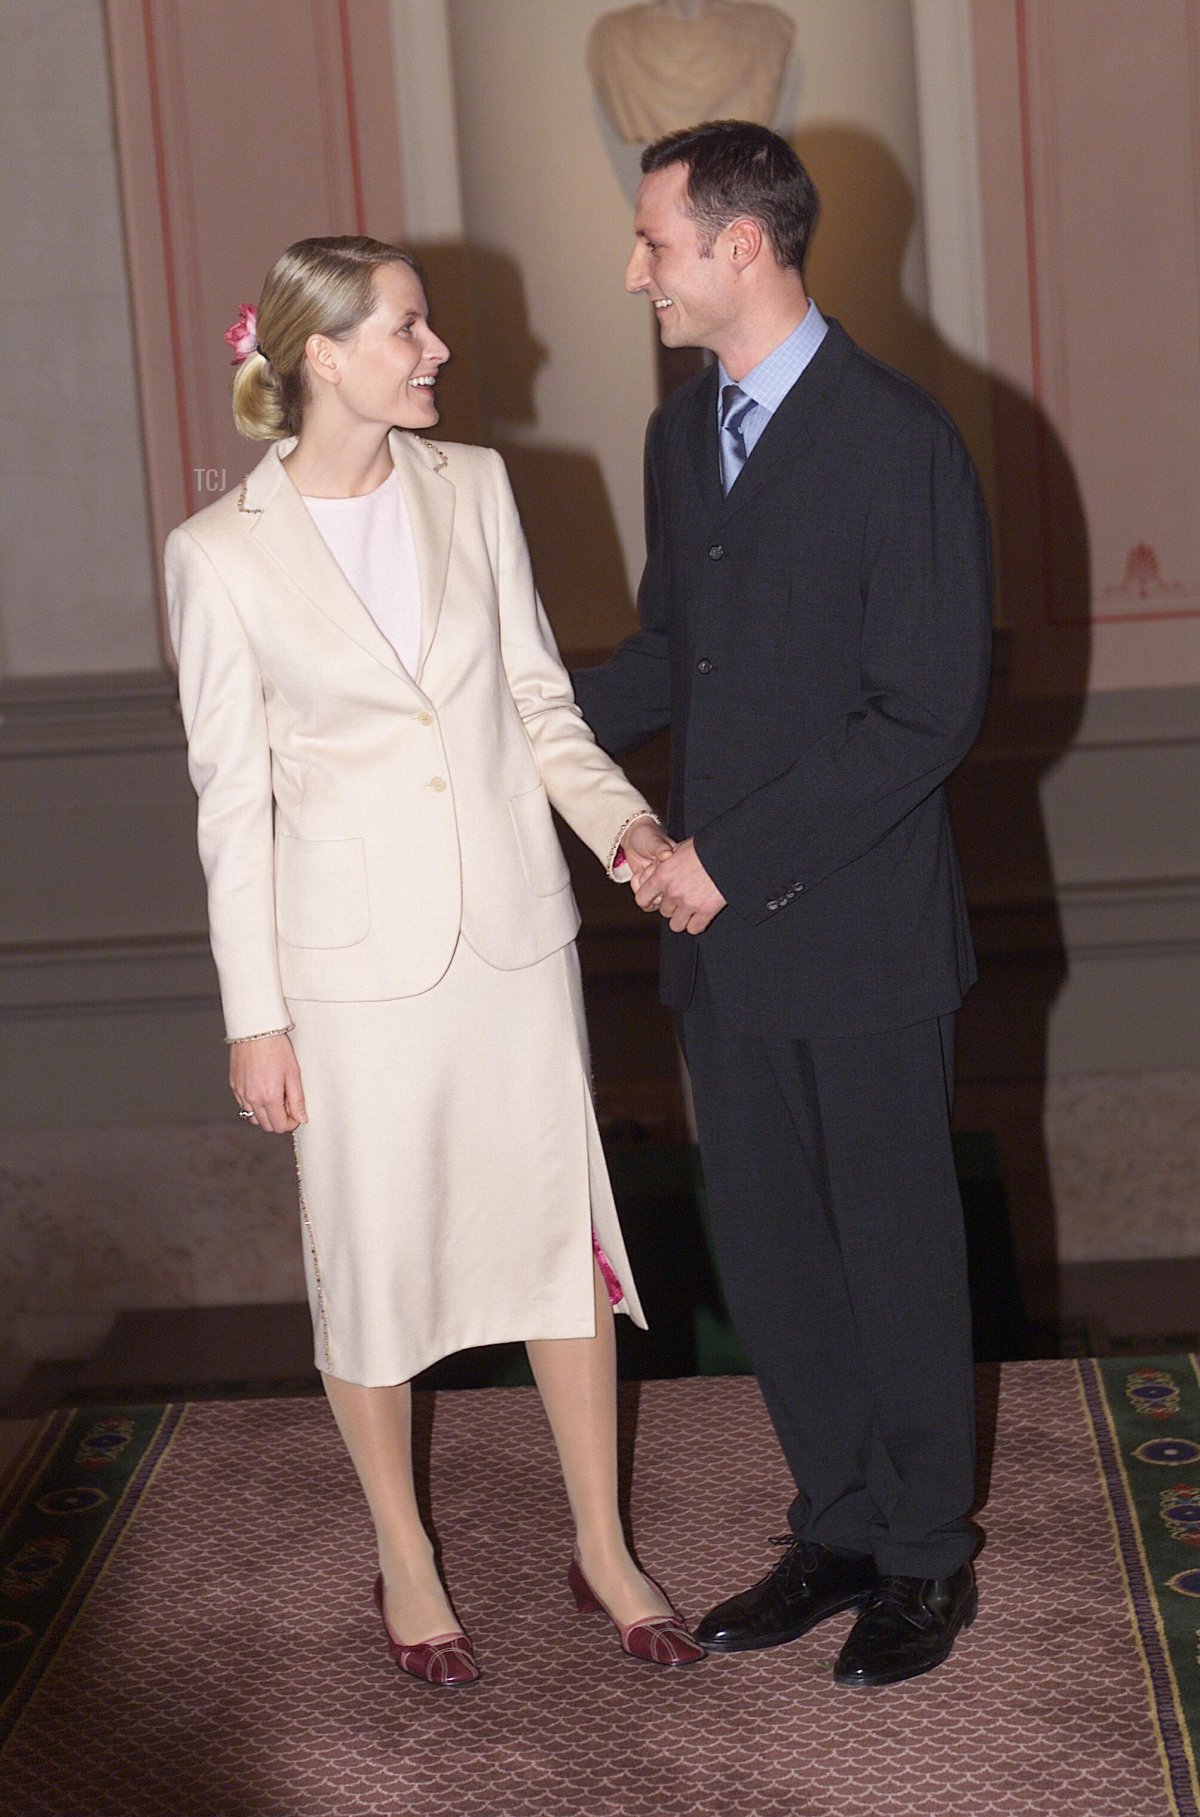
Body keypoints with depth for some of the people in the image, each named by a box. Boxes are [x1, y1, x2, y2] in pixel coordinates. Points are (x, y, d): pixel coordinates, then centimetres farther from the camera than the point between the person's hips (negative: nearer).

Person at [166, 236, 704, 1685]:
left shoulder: (472, 487, 1)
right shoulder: (222, 555, -9)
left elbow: (539, 695, 7)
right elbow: (232, 797, -5)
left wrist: (622, 818, -11)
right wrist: (254, 1016, -4)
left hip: (514, 926, 3)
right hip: (358, 959, -3)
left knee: (560, 1225, 10)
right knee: (373, 1255, 10)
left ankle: (603, 1549, 26)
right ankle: (405, 1559, 31)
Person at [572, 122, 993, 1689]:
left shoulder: (901, 444, -15)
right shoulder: (683, 433, 9)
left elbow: (927, 715, -17)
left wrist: (739, 855, -18)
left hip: (860, 931, -7)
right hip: (723, 932, 7)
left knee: (895, 1247, 8)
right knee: (765, 1250, 14)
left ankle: (927, 1557, 26)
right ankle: (840, 1531, 31)